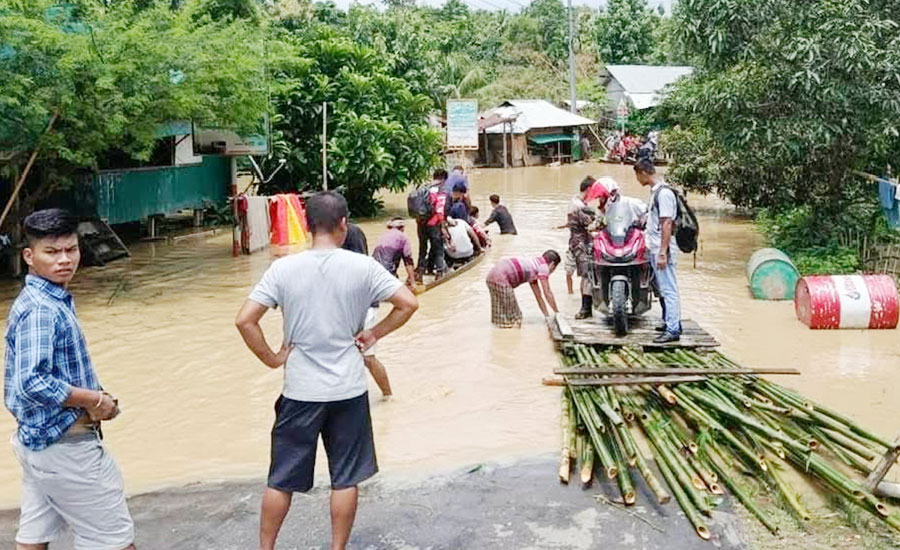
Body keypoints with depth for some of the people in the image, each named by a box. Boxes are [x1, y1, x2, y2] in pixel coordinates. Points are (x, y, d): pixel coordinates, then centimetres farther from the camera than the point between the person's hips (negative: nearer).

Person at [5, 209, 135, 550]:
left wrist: (92, 396, 3)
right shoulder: (40, 310, -21)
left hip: (37, 438, 10)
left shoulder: (51, 300, 9)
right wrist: (95, 400, -18)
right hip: (64, 444, -10)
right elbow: (34, 382, -31)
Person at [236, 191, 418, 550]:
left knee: (282, 480, 14)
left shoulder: (283, 268, -8)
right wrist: (374, 334, 3)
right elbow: (408, 303, -5)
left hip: (300, 391, 1)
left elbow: (245, 321, -12)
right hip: (348, 389, 0)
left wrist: (271, 358, -1)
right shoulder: (362, 266, -7)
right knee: (345, 479, 13)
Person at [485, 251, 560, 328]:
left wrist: (547, 316, 30)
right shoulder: (544, 266, 0)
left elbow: (538, 296, 29)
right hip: (501, 277, -10)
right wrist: (557, 313, 8)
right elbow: (548, 293, -1)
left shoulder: (534, 264, 26)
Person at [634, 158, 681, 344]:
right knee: (663, 289, 18)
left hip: (662, 250, -10)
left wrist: (663, 253, -23)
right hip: (655, 249, 10)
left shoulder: (664, 192, -17)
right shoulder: (655, 191, 13)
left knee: (669, 289, -7)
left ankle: (673, 330, -5)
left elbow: (667, 224, -21)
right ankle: (670, 321, 29)